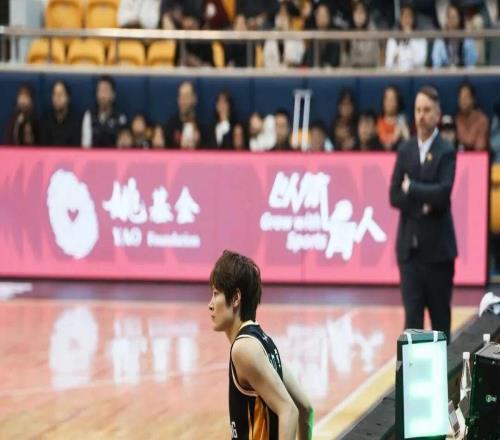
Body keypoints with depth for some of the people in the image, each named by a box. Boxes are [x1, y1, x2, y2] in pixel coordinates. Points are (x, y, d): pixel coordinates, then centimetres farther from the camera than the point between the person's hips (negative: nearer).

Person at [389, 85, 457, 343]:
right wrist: (422, 204, -12)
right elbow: (394, 196, 2)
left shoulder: (446, 152, -4)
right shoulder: (405, 151, 9)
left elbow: (443, 193, -18)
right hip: (410, 245, 3)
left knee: (440, 313, 5)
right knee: (412, 314, -2)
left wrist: (412, 189, -9)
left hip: (437, 246, -3)